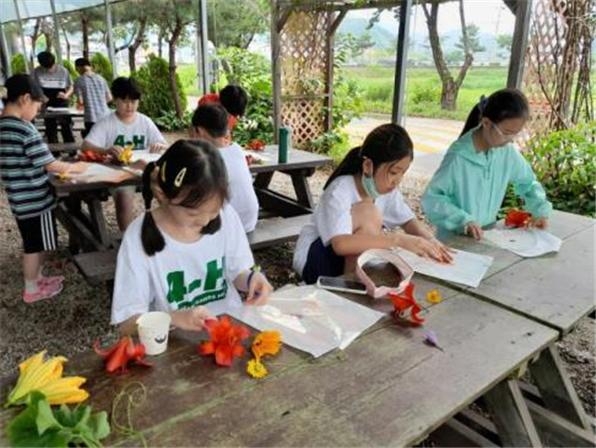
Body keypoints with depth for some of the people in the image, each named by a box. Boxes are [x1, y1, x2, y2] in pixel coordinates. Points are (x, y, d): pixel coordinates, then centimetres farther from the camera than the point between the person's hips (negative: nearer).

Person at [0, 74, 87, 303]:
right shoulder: (25, 130, -22)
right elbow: (50, 165, -20)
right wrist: (74, 167, -3)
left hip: (20, 199, 8)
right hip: (35, 199, -8)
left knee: (33, 243, 22)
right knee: (34, 245, 7)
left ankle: (37, 278, 37)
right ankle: (31, 289, 21)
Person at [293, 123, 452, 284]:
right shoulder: (340, 190, -29)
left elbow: (409, 221, 0)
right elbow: (340, 244, -43)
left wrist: (430, 240, -21)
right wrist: (398, 239, -46)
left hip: (353, 258, 7)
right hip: (314, 260, -6)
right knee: (369, 212, -28)